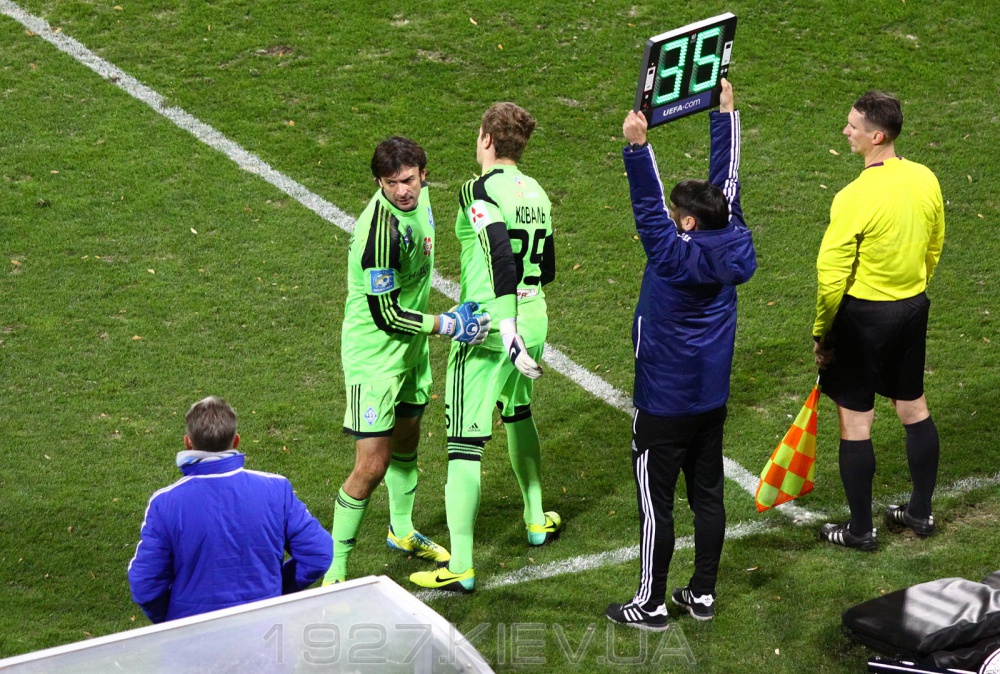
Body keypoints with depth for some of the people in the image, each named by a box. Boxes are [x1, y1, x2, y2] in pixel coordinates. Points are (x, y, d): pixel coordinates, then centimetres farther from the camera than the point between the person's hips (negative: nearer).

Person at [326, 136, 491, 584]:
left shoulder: (418, 198, -3)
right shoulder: (381, 230, -31)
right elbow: (385, 315, -25)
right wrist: (448, 325, -20)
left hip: (410, 346, 9)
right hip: (374, 355, -9)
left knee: (407, 438, 25)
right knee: (372, 465, -9)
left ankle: (402, 531, 47)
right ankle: (333, 569, 2)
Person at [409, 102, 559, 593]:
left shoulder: (480, 191, -13)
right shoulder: (537, 193, 8)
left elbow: (502, 256, -27)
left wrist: (507, 329, -28)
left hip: (489, 329, -8)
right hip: (534, 325, 8)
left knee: (465, 445, -4)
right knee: (518, 415, 32)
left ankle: (461, 567, -4)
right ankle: (536, 521, 45)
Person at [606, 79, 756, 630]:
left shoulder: (673, 258, -22)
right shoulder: (732, 250, -6)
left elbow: (647, 205, -29)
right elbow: (726, 180, 1)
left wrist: (637, 146, -38)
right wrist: (724, 112, 8)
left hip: (664, 404, -7)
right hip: (712, 399, 7)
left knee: (656, 503, 4)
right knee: (707, 496, 15)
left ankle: (651, 604, 13)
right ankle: (703, 594, 25)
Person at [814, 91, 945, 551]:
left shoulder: (855, 198, -24)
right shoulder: (926, 181, -4)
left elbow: (831, 276, -20)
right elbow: (934, 249, 10)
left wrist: (821, 333, -6)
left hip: (863, 315, -7)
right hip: (913, 309, 7)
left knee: (855, 421, 6)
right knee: (913, 407, 20)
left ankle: (860, 529, 16)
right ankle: (921, 511, 33)